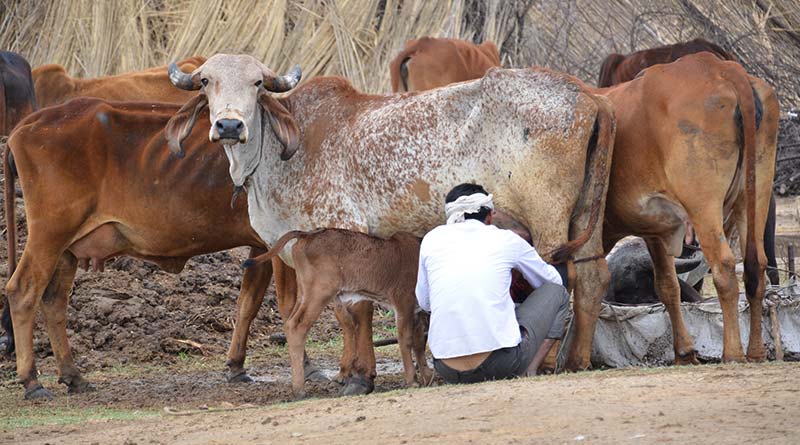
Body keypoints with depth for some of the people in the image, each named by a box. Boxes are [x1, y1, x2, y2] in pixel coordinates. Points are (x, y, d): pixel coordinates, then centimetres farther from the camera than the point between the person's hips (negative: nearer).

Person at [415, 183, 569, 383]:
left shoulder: (432, 240, 12)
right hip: (502, 364, -3)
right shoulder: (506, 240, 8)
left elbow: (424, 303, 24)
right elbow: (552, 280, 27)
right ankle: (528, 373, 9)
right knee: (557, 293, 21)